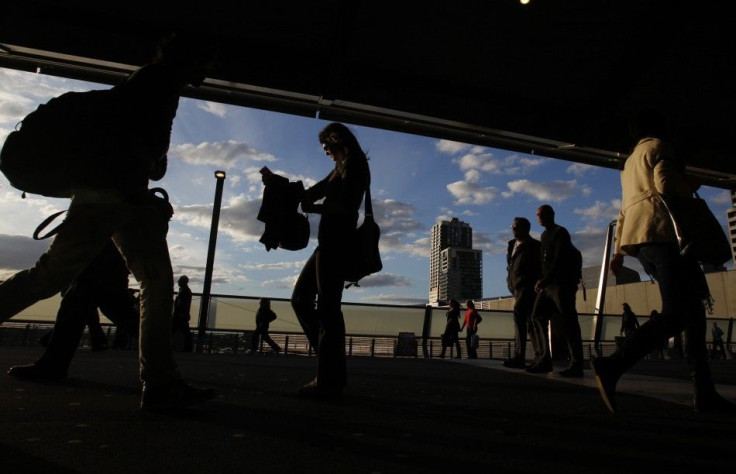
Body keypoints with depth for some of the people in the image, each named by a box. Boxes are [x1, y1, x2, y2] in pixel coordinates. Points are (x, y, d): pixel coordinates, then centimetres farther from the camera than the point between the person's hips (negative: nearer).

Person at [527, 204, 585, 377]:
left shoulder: (560, 232, -3)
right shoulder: (544, 235, 21)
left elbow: (559, 259, -14)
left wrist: (544, 280, -19)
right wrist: (542, 281, 7)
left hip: (562, 283, -8)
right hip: (547, 285, 8)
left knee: (568, 322, -8)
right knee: (537, 317, 0)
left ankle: (576, 364, -5)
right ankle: (544, 358, 2)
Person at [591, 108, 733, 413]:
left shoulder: (630, 161, 31)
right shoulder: (657, 146, 6)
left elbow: (624, 210, 27)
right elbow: (666, 184, -13)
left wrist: (618, 250, 25)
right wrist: (690, 187, 9)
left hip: (636, 238, 9)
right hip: (657, 232, -9)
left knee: (692, 308, 8)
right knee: (676, 314, -18)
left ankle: (704, 393, 6)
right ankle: (612, 365, -31)